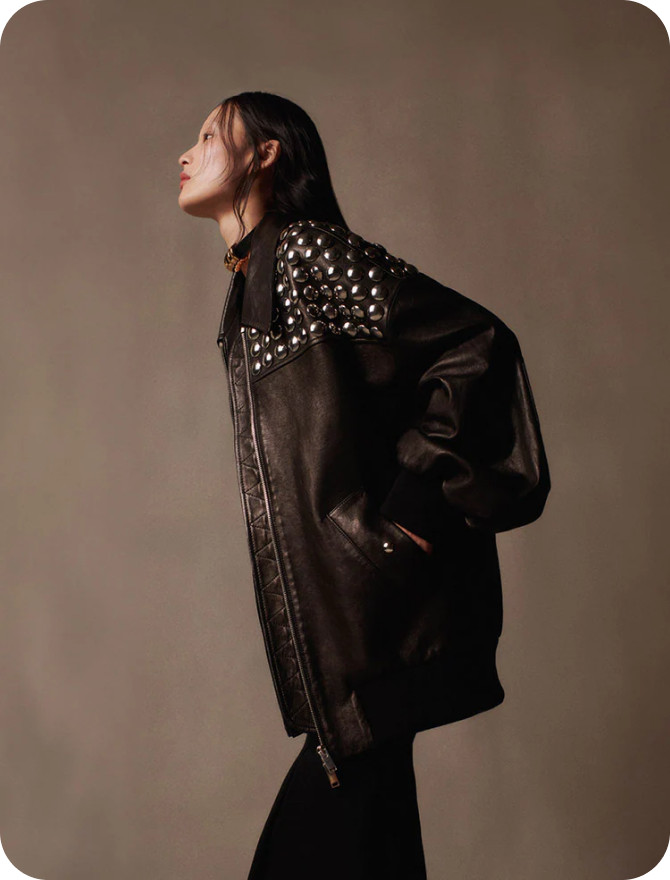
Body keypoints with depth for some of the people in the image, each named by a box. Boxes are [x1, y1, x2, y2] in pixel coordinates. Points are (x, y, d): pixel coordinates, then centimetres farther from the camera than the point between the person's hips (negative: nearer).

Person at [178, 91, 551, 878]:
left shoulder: (309, 253, -10)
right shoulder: (250, 283, 17)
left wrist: (416, 506, -17)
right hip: (327, 619, 9)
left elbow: (479, 341, -16)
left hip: (375, 607, -8)